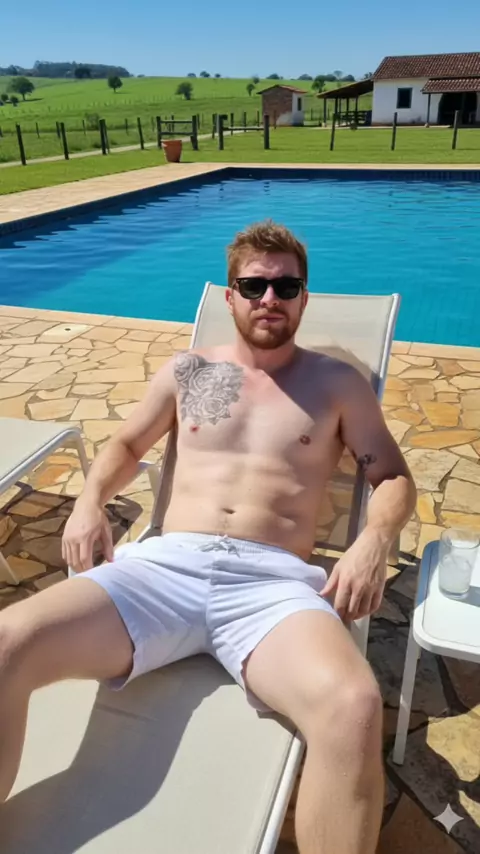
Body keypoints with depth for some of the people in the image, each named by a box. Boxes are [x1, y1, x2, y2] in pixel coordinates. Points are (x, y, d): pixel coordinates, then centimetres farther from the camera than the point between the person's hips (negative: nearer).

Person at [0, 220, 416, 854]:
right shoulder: (187, 372, 19)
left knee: (353, 708, -35)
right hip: (164, 566, 2)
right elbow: (125, 446, 29)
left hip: (274, 581, -1)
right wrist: (92, 499, 6)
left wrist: (375, 540, -8)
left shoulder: (338, 384, 15)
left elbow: (396, 479, 15)